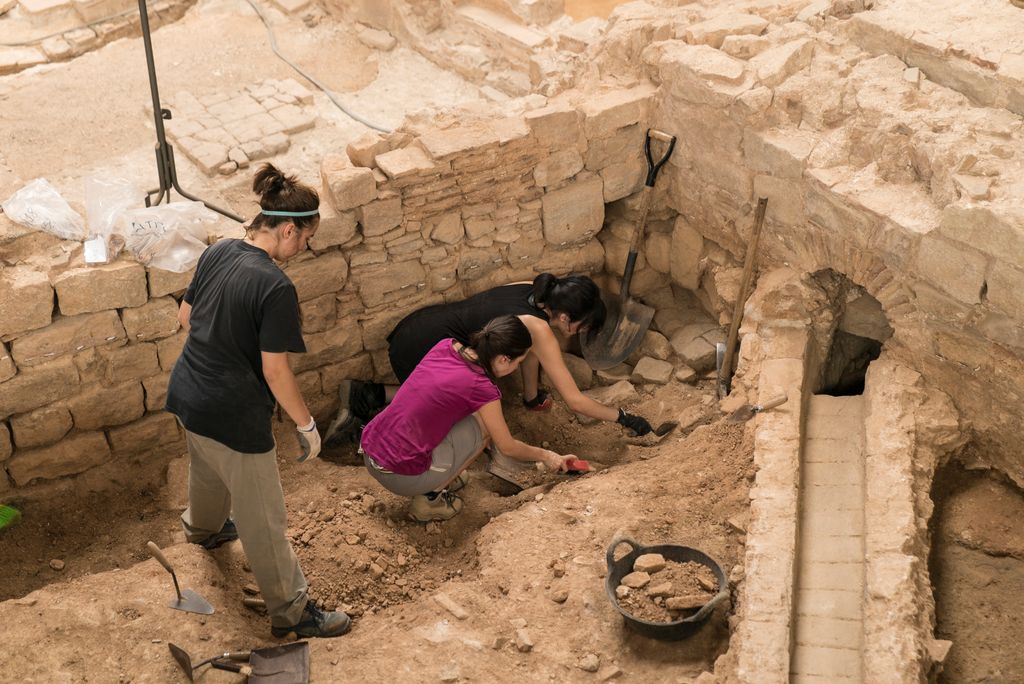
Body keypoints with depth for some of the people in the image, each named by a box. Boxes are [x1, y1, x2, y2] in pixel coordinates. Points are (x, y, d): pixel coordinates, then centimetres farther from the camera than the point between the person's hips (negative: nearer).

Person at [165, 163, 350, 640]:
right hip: (232, 415, -9)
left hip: (186, 393, 9)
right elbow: (275, 371, -22)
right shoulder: (275, 287, -26)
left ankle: (203, 527, 67)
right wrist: (306, 425, -10)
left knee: (207, 470, 38)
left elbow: (185, 317, 11)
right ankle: (290, 611, 21)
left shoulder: (217, 253, -2)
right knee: (263, 516, 6)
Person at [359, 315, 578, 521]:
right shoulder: (481, 388, -16)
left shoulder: (445, 346, 1)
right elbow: (507, 448, 0)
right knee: (484, 425, 3)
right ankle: (429, 500, 6)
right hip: (400, 476, -7)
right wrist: (546, 456, 16)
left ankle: (436, 480, 19)